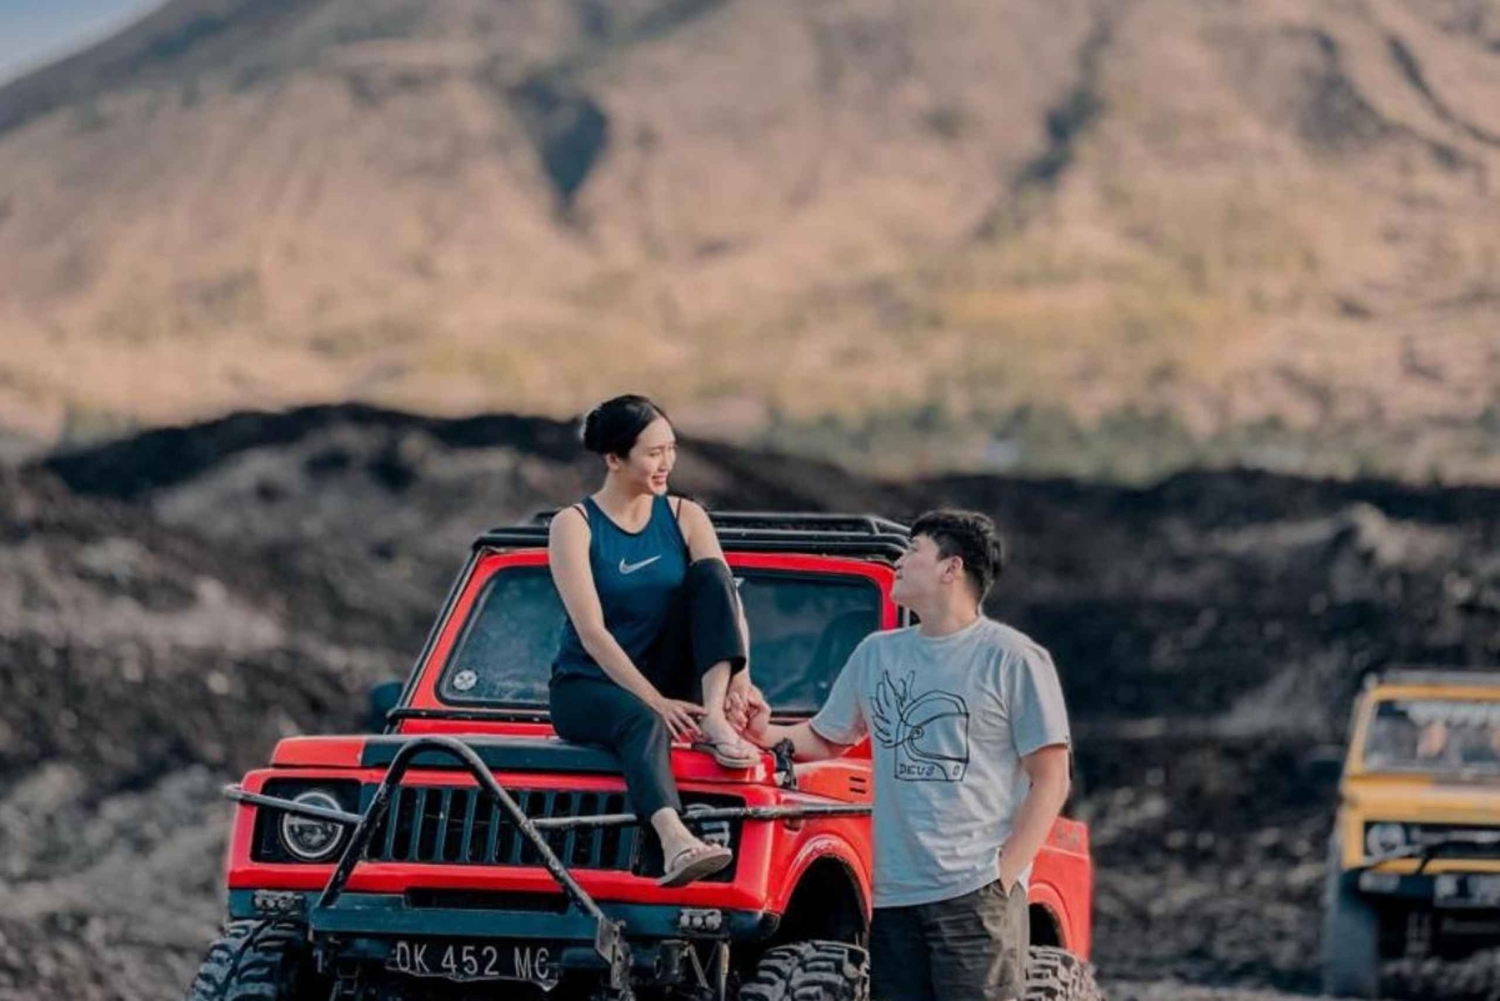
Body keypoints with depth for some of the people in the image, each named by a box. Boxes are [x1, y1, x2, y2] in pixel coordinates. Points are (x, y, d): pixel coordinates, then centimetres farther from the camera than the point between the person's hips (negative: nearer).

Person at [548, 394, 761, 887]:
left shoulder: (685, 518, 5)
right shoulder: (574, 526, -8)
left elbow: (726, 598, -7)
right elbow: (591, 633, -18)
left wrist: (739, 675, -26)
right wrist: (655, 701, -28)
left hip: (669, 684, 4)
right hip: (588, 687, -4)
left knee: (710, 571, -16)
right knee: (643, 722, -39)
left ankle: (714, 720, -30)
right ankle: (675, 841, -66)